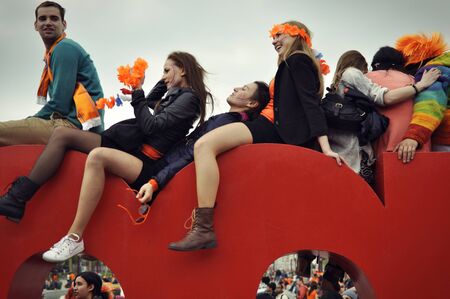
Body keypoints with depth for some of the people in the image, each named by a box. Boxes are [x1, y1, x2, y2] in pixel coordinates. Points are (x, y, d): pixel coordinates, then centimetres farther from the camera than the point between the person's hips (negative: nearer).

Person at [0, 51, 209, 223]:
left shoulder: (189, 98, -3)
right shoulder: (175, 95, 23)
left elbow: (150, 125, -13)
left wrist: (137, 92, -8)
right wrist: (164, 83, 29)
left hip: (146, 162, -10)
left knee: (97, 156, -40)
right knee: (62, 134, -2)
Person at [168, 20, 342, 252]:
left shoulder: (297, 60, -2)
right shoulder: (297, 63, 28)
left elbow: (310, 103, -14)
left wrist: (324, 147, -23)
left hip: (274, 128, -11)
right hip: (277, 129, 11)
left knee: (204, 145, -25)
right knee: (205, 145, 19)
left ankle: (203, 229, -32)